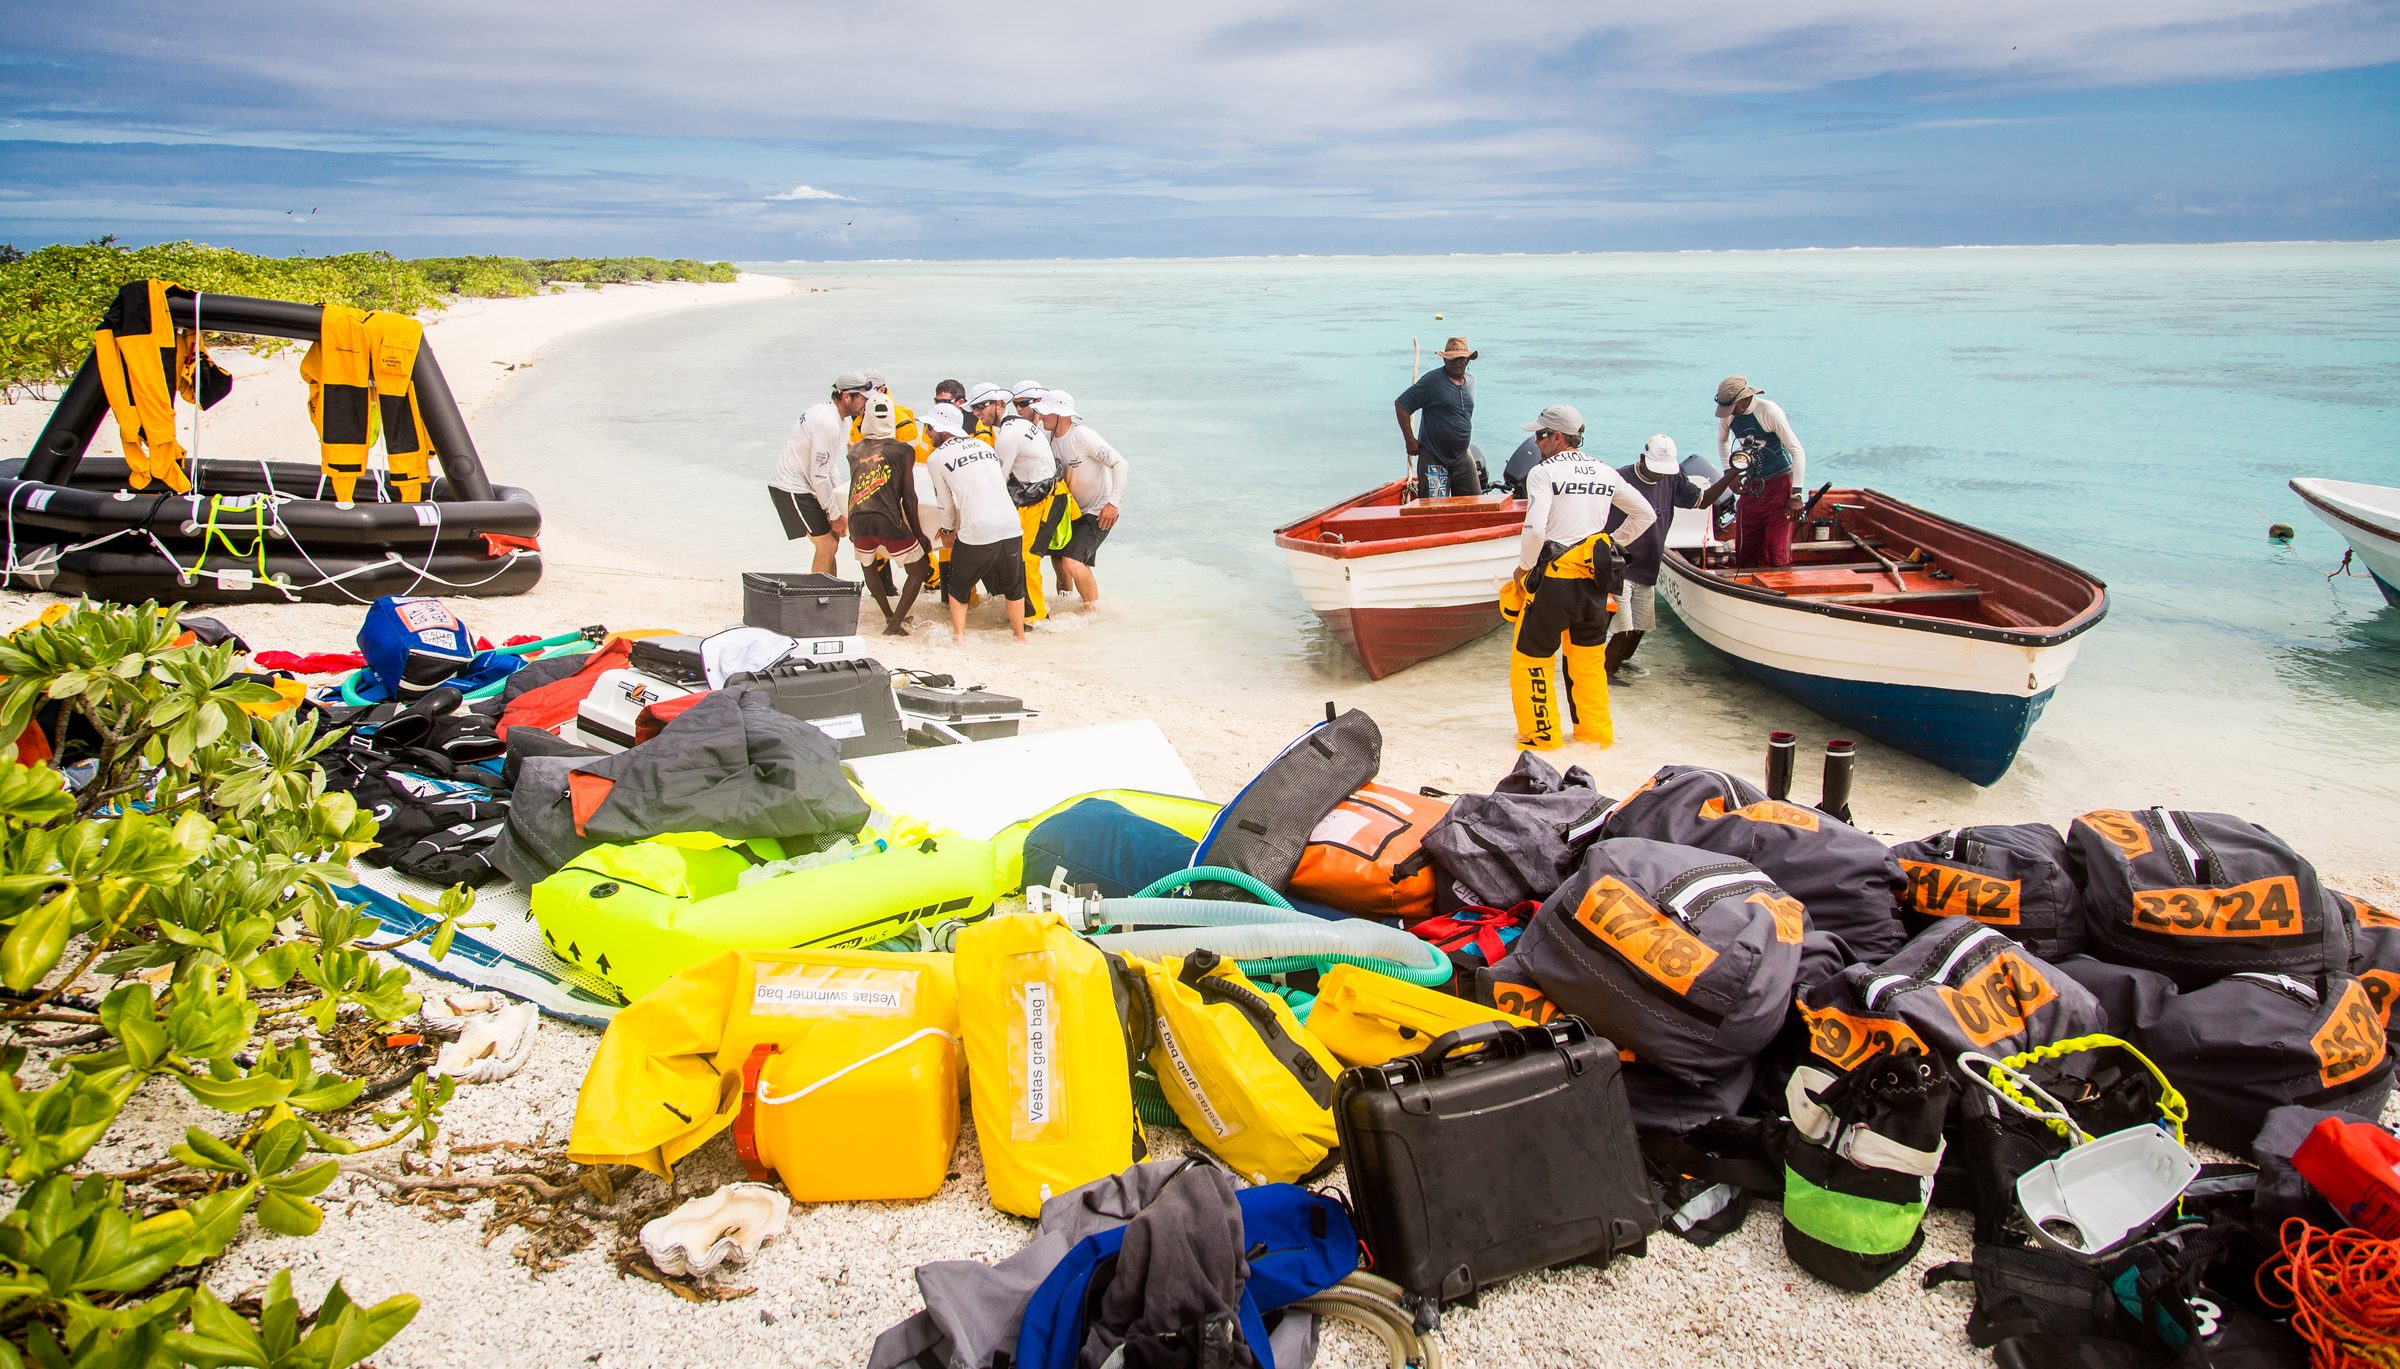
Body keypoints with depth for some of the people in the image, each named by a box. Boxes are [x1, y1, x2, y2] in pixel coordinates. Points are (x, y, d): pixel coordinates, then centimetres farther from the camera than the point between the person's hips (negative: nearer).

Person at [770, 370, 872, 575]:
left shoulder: (825, 412, 10)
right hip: (791, 490, -10)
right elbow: (819, 477, -21)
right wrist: (834, 515, -12)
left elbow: (829, 462, 19)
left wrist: (840, 495, 14)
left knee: (832, 539, 14)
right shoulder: (828, 424, -23)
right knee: (827, 545, -8)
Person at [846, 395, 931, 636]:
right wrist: (918, 533, 13)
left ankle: (889, 616, 33)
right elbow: (909, 498, 5)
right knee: (919, 570, 16)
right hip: (889, 522, -3)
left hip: (858, 523, 3)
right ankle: (895, 623, 7)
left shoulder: (854, 450, 14)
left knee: (868, 567, 33)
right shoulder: (903, 451, 6)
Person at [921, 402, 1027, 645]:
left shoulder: (936, 458, 2)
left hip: (975, 533, -4)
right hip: (1011, 525, 4)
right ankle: (1020, 636, 31)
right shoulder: (983, 444, 17)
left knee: (957, 588, 18)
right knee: (1014, 586, 23)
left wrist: (948, 530, 26)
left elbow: (948, 505, 5)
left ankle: (959, 639, 12)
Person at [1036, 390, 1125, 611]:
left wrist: (1113, 502, -30)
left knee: (1072, 562, -21)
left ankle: (1094, 610, -2)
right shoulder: (1051, 438, 3)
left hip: (1100, 510, -9)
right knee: (1058, 556, 21)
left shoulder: (1083, 436, -22)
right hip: (1075, 509, 9)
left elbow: (1119, 463, -25)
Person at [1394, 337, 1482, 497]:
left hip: (1463, 457, 6)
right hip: (1433, 458, -6)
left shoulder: (1470, 381, 12)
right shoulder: (1432, 381, -10)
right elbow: (1401, 404, -9)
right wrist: (1410, 440, -10)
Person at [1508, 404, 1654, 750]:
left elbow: (1534, 529, -20)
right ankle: (1596, 731, 24)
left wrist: (1524, 567, -5)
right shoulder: (1605, 473, 11)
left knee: (1530, 656, 7)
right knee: (1589, 658, 19)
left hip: (1554, 578, -6)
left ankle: (1541, 735, 10)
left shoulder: (1544, 472, -8)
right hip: (1596, 579, 6)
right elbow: (1645, 515, 19)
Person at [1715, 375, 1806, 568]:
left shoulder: (1769, 412, -20)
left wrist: (1796, 494, -18)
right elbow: (1723, 441, 21)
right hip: (1751, 485, 6)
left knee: (1777, 551, -10)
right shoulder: (1728, 414, -3)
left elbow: (1797, 452, -16)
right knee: (1744, 550, 7)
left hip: (1779, 484, -6)